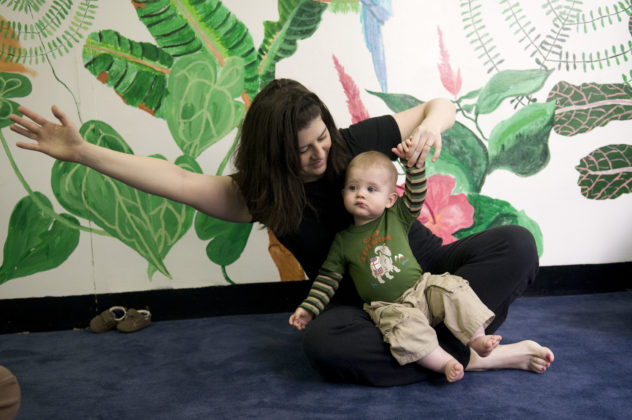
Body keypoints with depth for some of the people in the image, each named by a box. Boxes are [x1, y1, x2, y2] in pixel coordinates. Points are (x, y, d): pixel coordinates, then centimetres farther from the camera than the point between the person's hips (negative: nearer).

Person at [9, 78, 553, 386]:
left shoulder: (356, 143, -9)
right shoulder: (262, 194, -8)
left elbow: (442, 104, -1)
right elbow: (181, 180, -16)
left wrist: (432, 123, -27)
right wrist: (81, 151, -22)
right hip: (364, 303, 0)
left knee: (516, 244, -22)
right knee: (323, 341, -37)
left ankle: (444, 346, -30)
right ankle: (480, 355, -27)